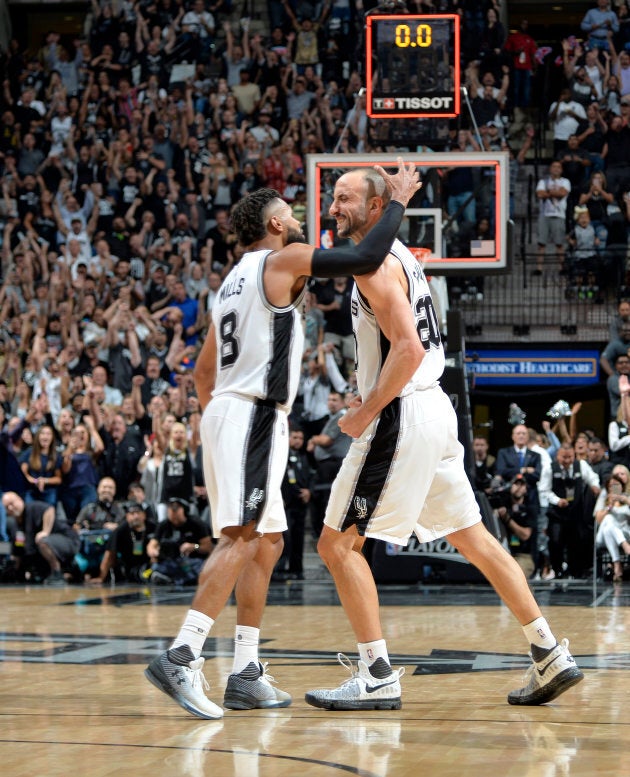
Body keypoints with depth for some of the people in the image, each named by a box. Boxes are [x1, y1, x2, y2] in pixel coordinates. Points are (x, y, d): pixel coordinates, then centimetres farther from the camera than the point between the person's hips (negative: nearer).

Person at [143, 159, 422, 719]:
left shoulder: (233, 283, 23)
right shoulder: (282, 260, -4)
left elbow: (203, 372, 26)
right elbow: (366, 258, -14)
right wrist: (398, 201, -3)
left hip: (225, 412, 10)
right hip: (254, 414, -10)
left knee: (266, 541, 11)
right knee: (241, 538, -16)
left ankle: (246, 675, 9)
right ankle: (181, 657, -27)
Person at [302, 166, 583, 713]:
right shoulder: (400, 258, 18)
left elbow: (408, 349, -23)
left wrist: (364, 414, -17)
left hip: (401, 417, -10)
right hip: (433, 407, 10)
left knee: (338, 543, -5)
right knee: (473, 538, 13)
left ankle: (379, 676, -6)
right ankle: (551, 656, 14)